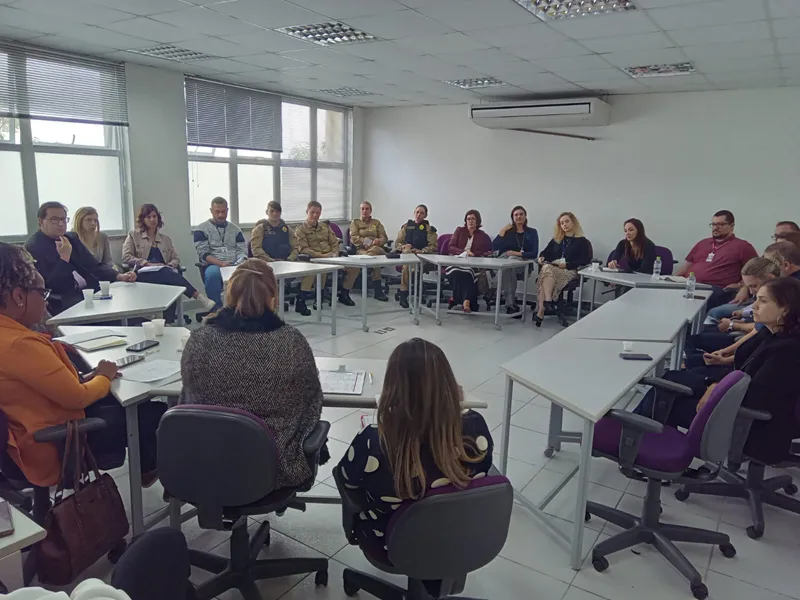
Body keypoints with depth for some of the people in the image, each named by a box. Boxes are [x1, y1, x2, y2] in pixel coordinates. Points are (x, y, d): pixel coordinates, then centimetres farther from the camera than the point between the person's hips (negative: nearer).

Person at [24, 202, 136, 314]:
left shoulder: (71, 237, 15)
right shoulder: (33, 247, -5)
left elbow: (94, 266, 12)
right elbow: (48, 286, -13)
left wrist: (119, 276, -6)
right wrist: (64, 257, -17)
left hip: (89, 290, 7)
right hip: (62, 301, -7)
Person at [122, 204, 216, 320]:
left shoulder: (165, 238, 26)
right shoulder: (133, 236, 17)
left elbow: (176, 259, 18)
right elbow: (126, 257, 4)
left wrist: (169, 265, -6)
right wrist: (148, 263, -9)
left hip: (164, 273, 3)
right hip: (144, 274, -3)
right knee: (167, 273, -37)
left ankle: (169, 322, -45)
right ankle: (200, 298, -49)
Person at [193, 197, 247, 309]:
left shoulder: (235, 229, 19)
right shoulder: (202, 229, 8)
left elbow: (242, 250, 11)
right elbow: (203, 253, -3)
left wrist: (239, 264, -11)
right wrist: (221, 264, -18)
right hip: (213, 265, -2)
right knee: (212, 273, -40)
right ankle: (217, 308, -26)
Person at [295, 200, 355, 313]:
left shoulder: (325, 226, 22)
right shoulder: (301, 229, 4)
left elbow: (335, 243, 20)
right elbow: (303, 249, -7)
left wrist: (334, 254, -1)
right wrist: (322, 255, -17)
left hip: (329, 258, 6)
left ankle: (344, 294, 11)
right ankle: (300, 301, -36)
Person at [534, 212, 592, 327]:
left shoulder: (582, 241, 9)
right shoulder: (556, 240, 26)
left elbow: (585, 260, -2)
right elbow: (546, 252, 23)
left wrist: (567, 264, -13)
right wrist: (541, 257, -2)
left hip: (570, 271, -4)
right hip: (552, 268, 4)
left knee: (547, 271, -36)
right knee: (546, 268, -35)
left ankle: (540, 311, -44)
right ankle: (548, 300, -50)